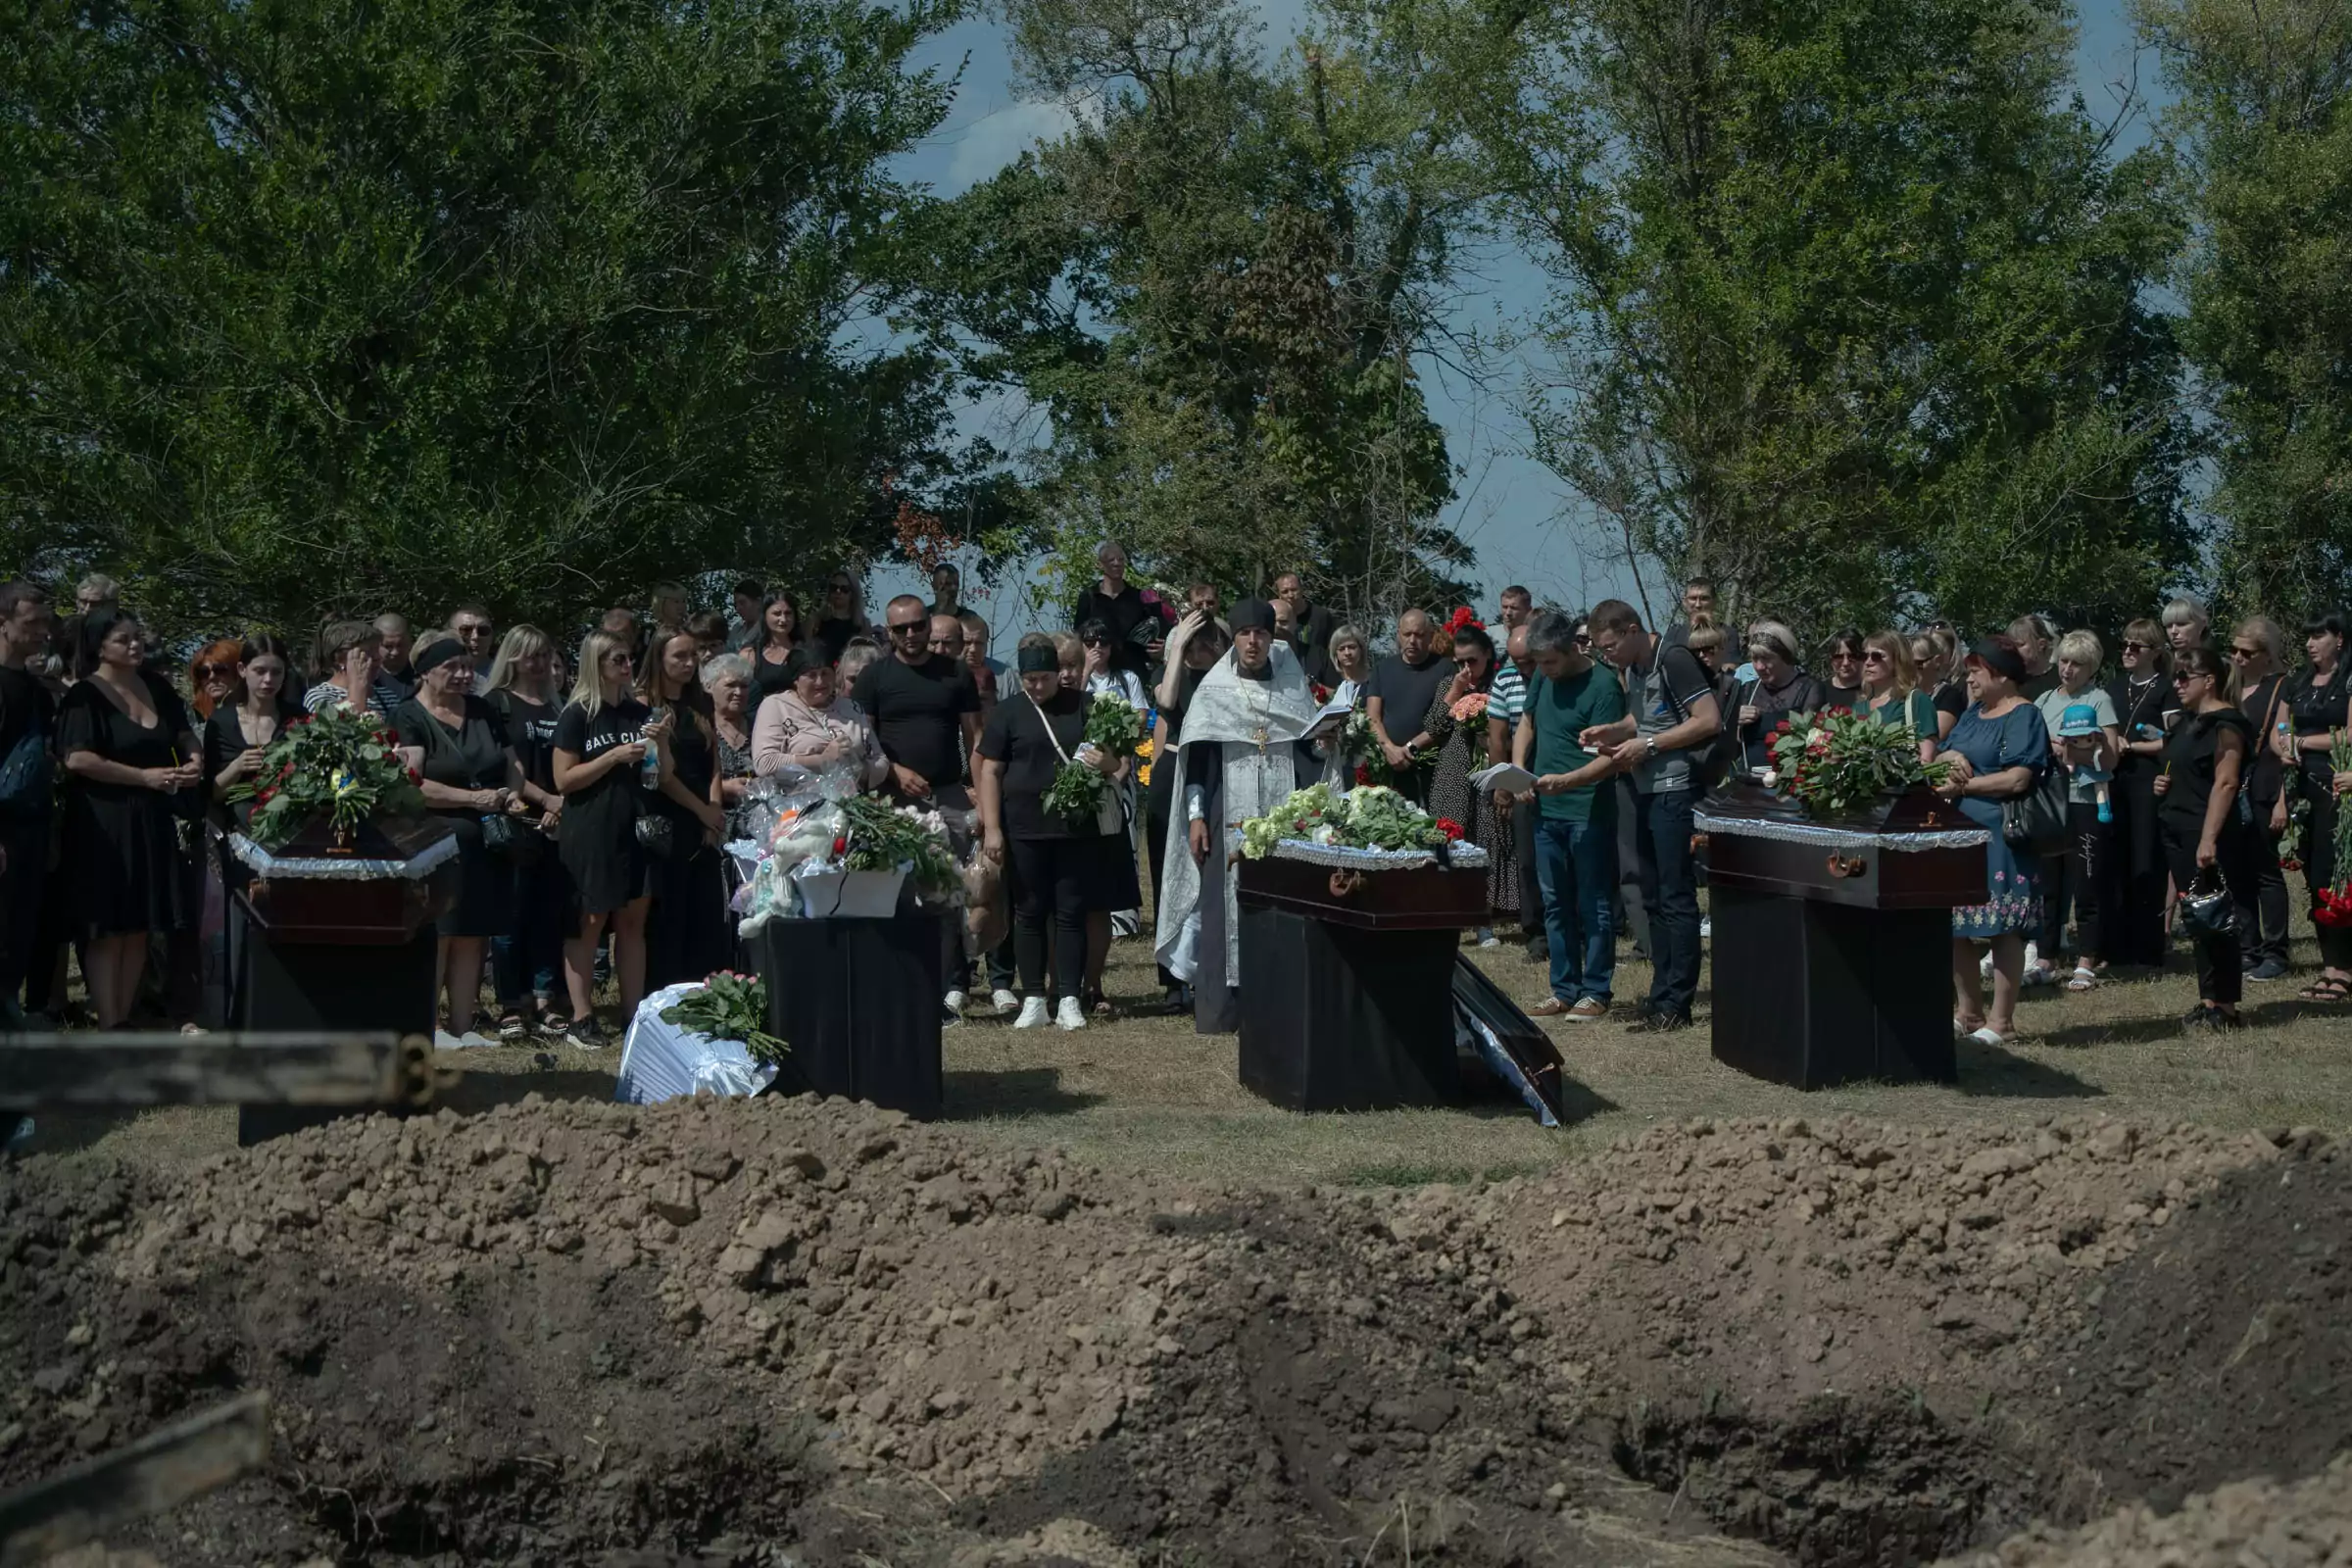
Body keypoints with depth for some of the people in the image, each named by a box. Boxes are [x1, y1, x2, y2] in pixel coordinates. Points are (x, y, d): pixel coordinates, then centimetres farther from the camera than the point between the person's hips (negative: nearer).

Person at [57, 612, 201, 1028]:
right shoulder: (85, 696, -10)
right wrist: (145, 777, -19)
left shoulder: (156, 686, 10)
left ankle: (124, 1020, 16)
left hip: (152, 822, 6)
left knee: (140, 929, 8)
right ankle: (107, 1026, -5)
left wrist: (194, 761, -2)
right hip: (104, 825, -6)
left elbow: (185, 736, 21)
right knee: (108, 930, -6)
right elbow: (76, 759, -20)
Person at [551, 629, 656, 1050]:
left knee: (633, 922, 6)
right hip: (590, 833, -5)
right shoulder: (577, 716, -4)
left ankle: (635, 1015, 10)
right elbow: (564, 779, -10)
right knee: (590, 923, -3)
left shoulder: (640, 712, 13)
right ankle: (581, 1020, 0)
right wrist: (615, 756, -16)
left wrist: (661, 742, -2)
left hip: (634, 829, 5)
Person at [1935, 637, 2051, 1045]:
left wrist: (1963, 786, -10)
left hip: (2000, 835, -8)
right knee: (1957, 927, 10)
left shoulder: (2023, 716, -6)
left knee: (2003, 929, -6)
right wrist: (1952, 756, -5)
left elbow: (2018, 779, -16)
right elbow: (1937, 758, 18)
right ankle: (1968, 1012, 21)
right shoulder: (1972, 714, 20)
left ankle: (2001, 1021, -3)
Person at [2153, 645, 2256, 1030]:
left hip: (2208, 839, -10)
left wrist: (2209, 839, -27)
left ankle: (2224, 1006, -3)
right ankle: (2209, 1000, 15)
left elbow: (2225, 783, -21)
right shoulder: (2189, 721, 16)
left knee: (2215, 920, -6)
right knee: (2196, 921, 10)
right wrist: (2164, 784, 8)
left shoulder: (2225, 724, -13)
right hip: (2180, 834, 10)